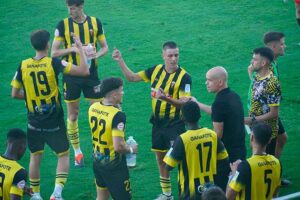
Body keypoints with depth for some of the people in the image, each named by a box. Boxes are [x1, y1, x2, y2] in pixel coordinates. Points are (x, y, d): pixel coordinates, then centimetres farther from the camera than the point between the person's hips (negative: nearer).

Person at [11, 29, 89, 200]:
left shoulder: (23, 66, -6)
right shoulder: (54, 63, -15)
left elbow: (15, 94, 3)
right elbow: (85, 71, -16)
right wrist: (80, 48, -5)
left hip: (34, 123, 3)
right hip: (55, 123, -2)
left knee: (35, 157, 19)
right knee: (64, 155, 13)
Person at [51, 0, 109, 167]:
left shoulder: (95, 23, -2)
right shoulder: (63, 25, -6)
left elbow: (105, 47, 7)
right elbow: (54, 53, -6)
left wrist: (98, 54, -16)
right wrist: (73, 49, -21)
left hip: (91, 74, 1)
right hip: (71, 76, -1)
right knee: (73, 115, 7)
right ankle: (77, 152, 20)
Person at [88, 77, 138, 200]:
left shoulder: (93, 107, -5)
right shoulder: (118, 115, -27)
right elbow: (118, 147, -31)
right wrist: (131, 149, -10)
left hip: (97, 161, 7)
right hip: (114, 166, -7)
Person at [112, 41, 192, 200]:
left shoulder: (184, 77, -16)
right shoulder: (156, 70, 0)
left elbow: (184, 103, -20)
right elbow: (132, 77, 8)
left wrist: (166, 98, -35)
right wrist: (120, 61, -2)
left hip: (175, 124, -6)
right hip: (158, 122, 6)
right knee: (160, 157, 14)